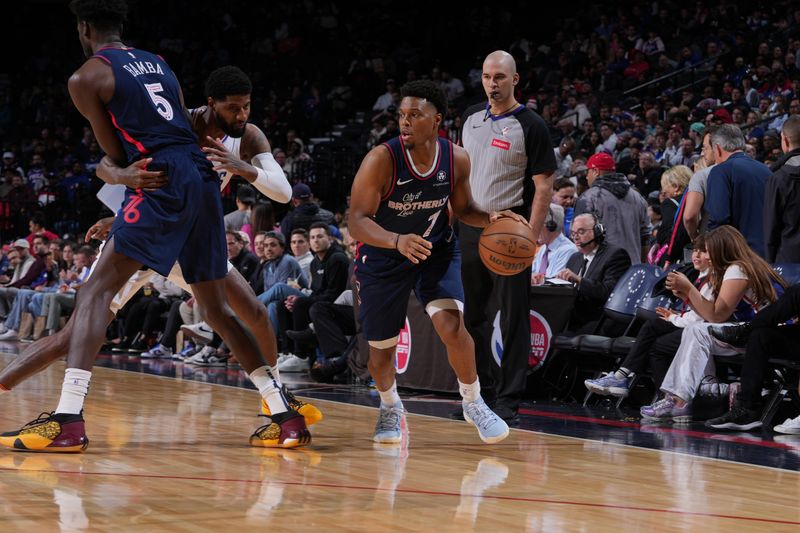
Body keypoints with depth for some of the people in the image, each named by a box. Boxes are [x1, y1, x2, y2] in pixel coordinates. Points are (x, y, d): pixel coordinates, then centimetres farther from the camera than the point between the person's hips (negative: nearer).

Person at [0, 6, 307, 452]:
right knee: (217, 308, 17)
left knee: (97, 292, -7)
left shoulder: (87, 77, 4)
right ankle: (287, 417, 15)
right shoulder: (159, 63, 24)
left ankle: (68, 420, -21)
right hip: (204, 179, 7)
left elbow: (115, 152, 6)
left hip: (163, 183, -7)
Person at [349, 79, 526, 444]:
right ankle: (390, 407, 40)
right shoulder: (381, 160, -27)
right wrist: (397, 240, -48)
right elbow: (357, 222, -30)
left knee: (451, 325, -20)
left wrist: (490, 218, -18)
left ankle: (473, 403, 3)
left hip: (436, 250, 1)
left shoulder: (456, 159, -15)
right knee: (381, 349, 8)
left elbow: (462, 208, 3)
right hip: (383, 258, -1)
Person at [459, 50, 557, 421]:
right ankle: (484, 388, 22)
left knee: (513, 318, -4)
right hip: (470, 225, 6)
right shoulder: (471, 117, 9)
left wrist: (530, 237, -18)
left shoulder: (530, 126, -9)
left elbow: (544, 187, -10)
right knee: (471, 314, 10)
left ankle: (508, 398, 1)